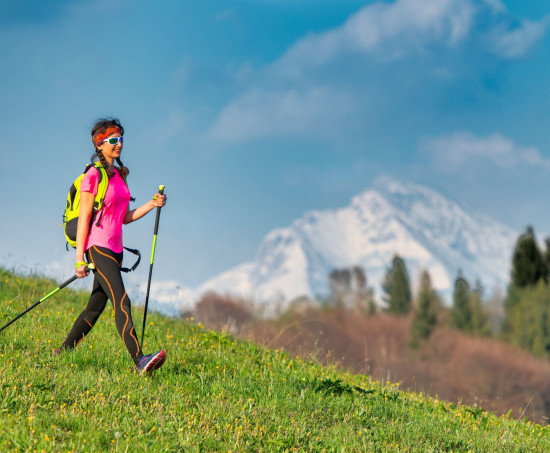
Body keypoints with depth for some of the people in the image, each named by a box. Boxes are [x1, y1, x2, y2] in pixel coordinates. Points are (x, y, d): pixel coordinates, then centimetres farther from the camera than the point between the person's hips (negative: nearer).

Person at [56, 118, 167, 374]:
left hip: (115, 249, 9)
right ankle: (139, 360, -32)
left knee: (96, 306, 11)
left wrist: (151, 205, 4)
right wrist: (79, 259, -15)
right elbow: (84, 217, -11)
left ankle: (64, 352, 22)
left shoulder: (119, 175, 16)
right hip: (98, 246, -9)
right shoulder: (94, 175, -8)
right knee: (121, 302, -21)